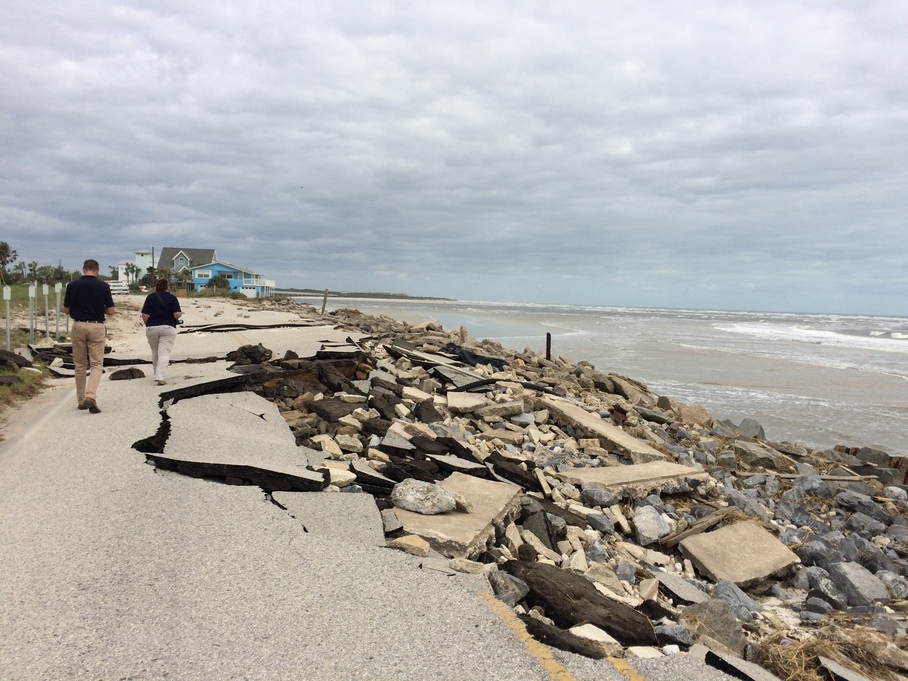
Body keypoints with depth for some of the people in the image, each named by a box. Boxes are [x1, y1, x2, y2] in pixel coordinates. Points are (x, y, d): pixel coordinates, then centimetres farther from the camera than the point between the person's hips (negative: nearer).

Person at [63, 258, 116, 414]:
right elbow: (110, 311, -3)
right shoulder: (103, 286, -5)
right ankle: (90, 397, -17)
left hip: (78, 326, 2)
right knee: (96, 364, 2)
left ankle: (81, 400, 18)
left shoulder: (72, 285, 0)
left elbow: (66, 310, 4)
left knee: (80, 365, 13)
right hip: (97, 327, -2)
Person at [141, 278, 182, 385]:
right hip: (168, 328, -3)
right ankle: (159, 377, -18)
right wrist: (181, 313, 11)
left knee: (155, 352, 20)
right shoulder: (172, 298, -3)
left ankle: (157, 375, 30)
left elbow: (144, 315, -2)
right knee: (164, 353, -5)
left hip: (152, 328, 3)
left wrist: (148, 325, 13)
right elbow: (177, 315, -10)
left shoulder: (150, 297, 2)